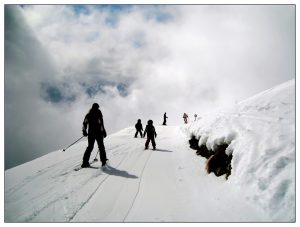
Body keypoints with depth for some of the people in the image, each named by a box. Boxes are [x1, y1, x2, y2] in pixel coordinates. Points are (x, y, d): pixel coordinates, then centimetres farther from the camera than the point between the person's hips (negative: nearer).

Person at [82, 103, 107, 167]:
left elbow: (84, 123, 7)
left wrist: (84, 131, 14)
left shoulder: (88, 114, 9)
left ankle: (85, 162, 7)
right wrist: (103, 132, -7)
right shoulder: (98, 113, -6)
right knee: (101, 147, 6)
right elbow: (101, 124, -13)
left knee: (90, 147, 13)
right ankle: (103, 161, 4)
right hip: (98, 133, -4)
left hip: (90, 133, 5)